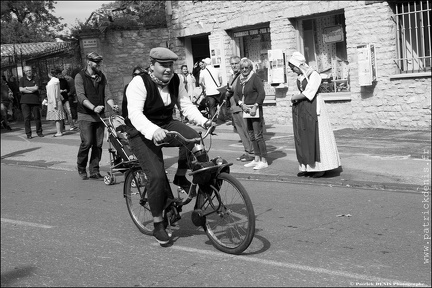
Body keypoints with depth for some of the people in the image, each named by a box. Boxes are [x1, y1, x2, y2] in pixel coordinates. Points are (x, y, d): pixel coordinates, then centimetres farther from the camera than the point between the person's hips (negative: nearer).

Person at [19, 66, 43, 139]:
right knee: (26, 118, -2)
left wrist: (26, 88, -4)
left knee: (37, 117, 2)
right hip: (25, 101, 0)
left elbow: (36, 88, -10)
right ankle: (28, 134, 3)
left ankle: (39, 132, 15)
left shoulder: (36, 79, 5)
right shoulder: (22, 79, 8)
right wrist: (31, 90, -8)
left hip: (35, 101, 0)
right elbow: (21, 89, -5)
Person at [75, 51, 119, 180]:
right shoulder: (80, 76, -4)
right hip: (85, 115, -4)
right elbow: (81, 96, -15)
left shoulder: (102, 77, 11)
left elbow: (107, 93, 6)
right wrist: (94, 108, -29)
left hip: (100, 115, 5)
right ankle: (81, 168, 11)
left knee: (98, 144, 3)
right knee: (87, 143, -11)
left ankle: (94, 171, 12)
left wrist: (112, 105, -15)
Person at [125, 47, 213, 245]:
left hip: (166, 125, 6)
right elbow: (135, 113, -34)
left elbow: (186, 105, -2)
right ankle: (158, 224, -1)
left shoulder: (175, 81, -2)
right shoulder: (139, 83, -21)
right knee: (157, 176, -19)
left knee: (194, 138, -25)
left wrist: (203, 121, -21)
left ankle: (180, 177, -1)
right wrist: (153, 131, -52)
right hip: (142, 134, -5)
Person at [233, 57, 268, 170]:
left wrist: (255, 106, -18)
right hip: (245, 110, 7)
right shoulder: (240, 79, 11)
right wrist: (242, 104, -8)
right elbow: (235, 94, 8)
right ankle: (257, 159, 22)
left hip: (255, 110, -7)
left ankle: (264, 161, -3)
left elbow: (262, 93, -15)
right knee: (251, 136, 12)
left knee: (258, 135, -8)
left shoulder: (255, 77, -9)